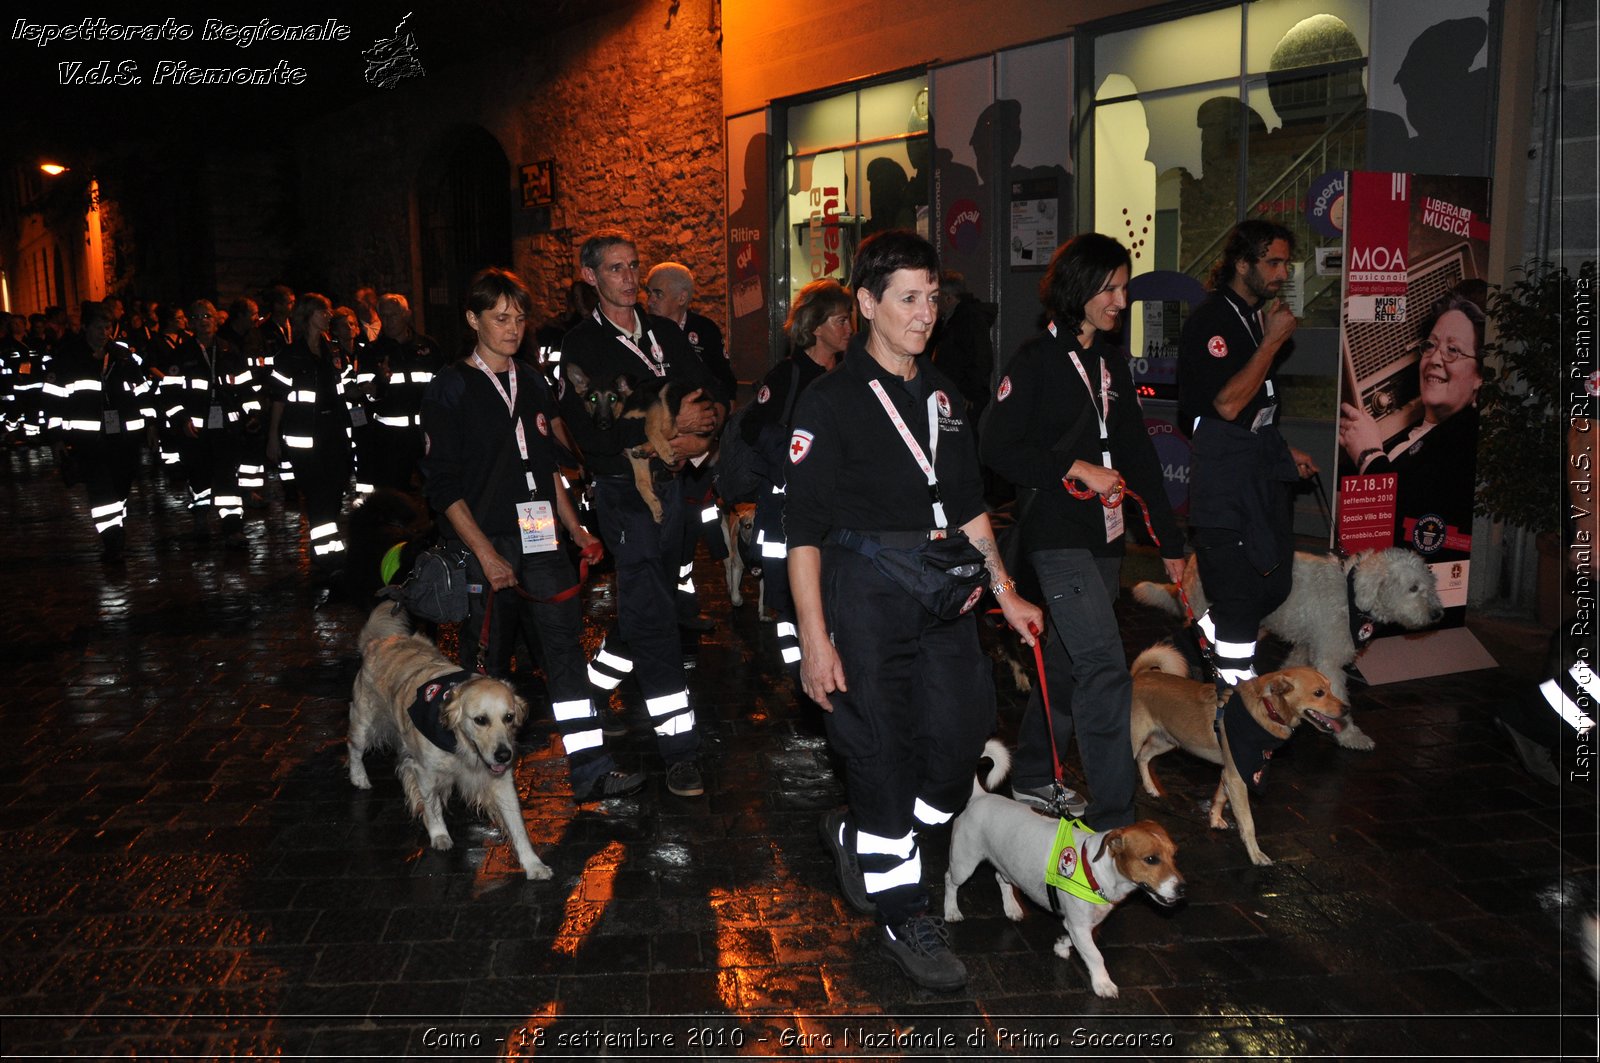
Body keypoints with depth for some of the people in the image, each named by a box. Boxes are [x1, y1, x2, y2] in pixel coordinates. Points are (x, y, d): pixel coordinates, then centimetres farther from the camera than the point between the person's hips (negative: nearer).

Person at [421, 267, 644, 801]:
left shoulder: (532, 382, 14)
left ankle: (589, 770, -2)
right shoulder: (449, 388, -3)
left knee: (565, 642, -4)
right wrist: (486, 553, -14)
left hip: (539, 538, 5)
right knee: (488, 659, 4)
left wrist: (574, 528, 15)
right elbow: (443, 485, -8)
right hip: (481, 546, -4)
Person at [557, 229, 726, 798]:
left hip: (671, 484, 6)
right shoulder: (580, 346, -6)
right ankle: (680, 747, -3)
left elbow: (709, 393, 11)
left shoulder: (665, 333, 12)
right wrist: (670, 425, -19)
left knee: (647, 600, 17)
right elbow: (592, 437, -17)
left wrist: (703, 434, -11)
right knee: (653, 616, -8)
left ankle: (597, 679, 44)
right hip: (622, 490, -6)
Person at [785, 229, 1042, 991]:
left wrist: (1004, 592, 17)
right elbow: (804, 529, -10)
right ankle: (903, 918, 18)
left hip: (943, 597, 7)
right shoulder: (830, 401, -7)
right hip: (865, 599, -6)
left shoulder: (941, 395, 14)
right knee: (882, 753, 1)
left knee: (962, 738, 7)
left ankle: (858, 839, 32)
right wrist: (814, 638, -15)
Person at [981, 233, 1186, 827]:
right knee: (1107, 671, -12)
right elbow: (997, 447, -12)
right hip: (1057, 537, -7)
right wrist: (1076, 468, -14)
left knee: (1068, 663, 14)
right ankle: (1112, 817, -5)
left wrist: (1169, 540, 14)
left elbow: (1138, 454, 15)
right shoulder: (1037, 360, -7)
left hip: (1104, 537, 7)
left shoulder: (1112, 362, 14)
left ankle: (1031, 778, 30)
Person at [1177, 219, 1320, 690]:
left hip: (1265, 471, 9)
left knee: (1275, 584, 14)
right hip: (1225, 479, -9)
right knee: (1240, 595, -3)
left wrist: (1284, 450, 18)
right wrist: (1273, 341, -17)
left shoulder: (1260, 317, 15)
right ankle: (1238, 687, 10)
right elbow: (1228, 404, -23)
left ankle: (1205, 634, 34)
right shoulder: (1210, 321, -14)